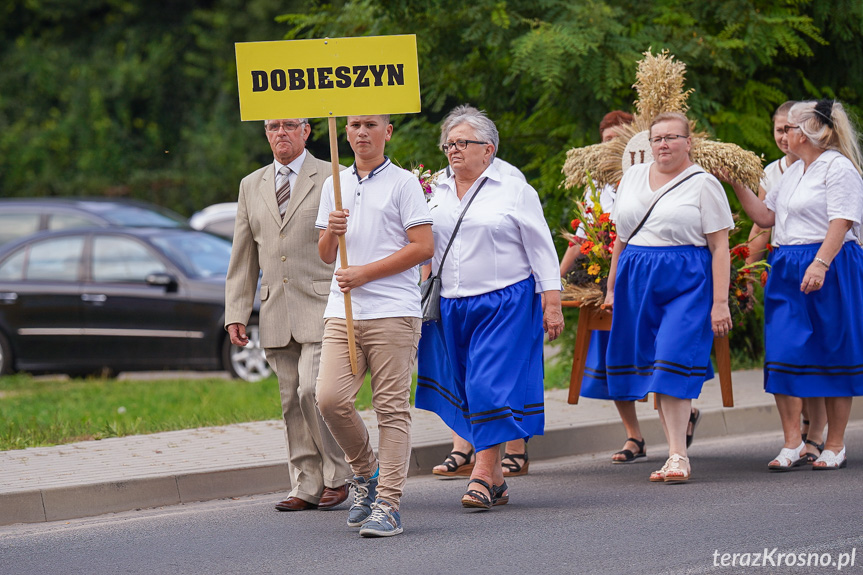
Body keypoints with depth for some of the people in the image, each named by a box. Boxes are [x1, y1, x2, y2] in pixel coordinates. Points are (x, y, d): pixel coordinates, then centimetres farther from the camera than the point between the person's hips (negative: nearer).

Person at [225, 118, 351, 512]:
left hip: (321, 308, -5)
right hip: (276, 314, 5)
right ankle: (307, 488, 9)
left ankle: (336, 477, 0)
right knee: (291, 402, 4)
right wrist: (236, 314, 8)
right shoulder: (252, 186, 16)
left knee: (313, 390, -15)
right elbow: (242, 258, 16)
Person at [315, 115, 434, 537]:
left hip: (393, 311, -4)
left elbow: (423, 247, -6)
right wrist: (332, 231, -1)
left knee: (392, 407, -5)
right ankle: (365, 469, 14)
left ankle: (388, 503, -4)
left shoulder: (403, 183, 2)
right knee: (330, 398, -10)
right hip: (343, 311, 5)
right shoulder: (334, 186, 19)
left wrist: (365, 272, -9)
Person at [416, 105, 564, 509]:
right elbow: (425, 250, 22)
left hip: (505, 304, -5)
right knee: (465, 390, 5)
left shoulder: (515, 192, 0)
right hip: (450, 307, 5)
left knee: (490, 386, -13)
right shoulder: (439, 196, 14)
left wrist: (552, 304, -6)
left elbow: (541, 251, 0)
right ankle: (496, 480, 14)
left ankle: (482, 477, -12)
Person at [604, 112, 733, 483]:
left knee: (673, 363, -15)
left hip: (686, 282, -5)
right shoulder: (633, 177, 14)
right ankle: (676, 452, 8)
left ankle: (678, 456, -13)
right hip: (636, 281, 5)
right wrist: (612, 288, 21)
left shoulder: (703, 184, -1)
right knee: (652, 368, 4)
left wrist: (720, 302, -11)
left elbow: (719, 247, -4)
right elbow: (622, 237, 22)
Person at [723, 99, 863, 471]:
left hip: (829, 269, -8)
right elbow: (765, 216, 26)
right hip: (786, 271, 8)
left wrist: (820, 265, -27)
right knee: (784, 354, -2)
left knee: (832, 356, 0)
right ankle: (793, 444, -1)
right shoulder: (793, 173, 18)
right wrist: (736, 185, 17)